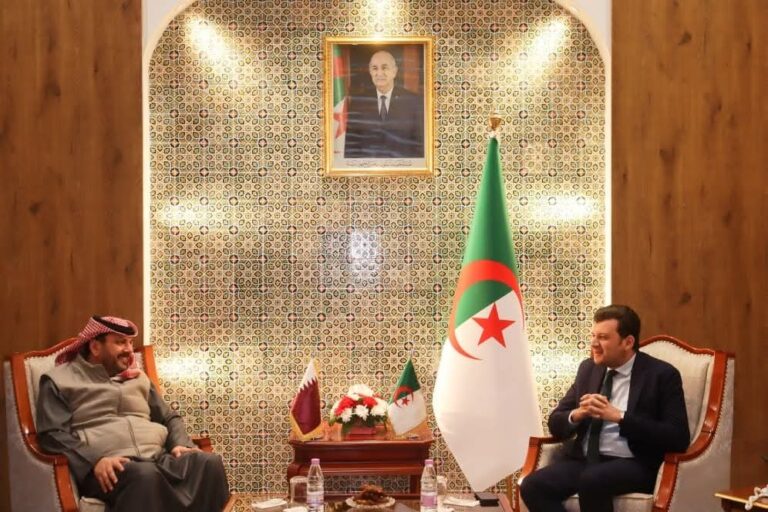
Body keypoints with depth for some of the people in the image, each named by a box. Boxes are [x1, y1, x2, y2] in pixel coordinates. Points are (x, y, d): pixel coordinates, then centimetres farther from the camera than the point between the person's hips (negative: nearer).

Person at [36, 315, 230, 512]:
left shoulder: (137, 378, 27)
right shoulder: (60, 380, 11)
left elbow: (169, 418, 29)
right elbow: (51, 435, -2)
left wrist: (180, 443, 5)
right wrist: (95, 460, -19)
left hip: (158, 458, 5)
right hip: (107, 467, -5)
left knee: (209, 463, -25)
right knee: (145, 475, -39)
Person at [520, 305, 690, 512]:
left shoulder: (662, 375, -2)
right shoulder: (588, 368, 13)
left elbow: (679, 438, -12)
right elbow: (555, 424, 15)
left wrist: (619, 417, -18)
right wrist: (577, 414, -10)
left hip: (633, 464, -5)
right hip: (584, 460, 5)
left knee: (592, 481, -36)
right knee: (533, 486, -22)